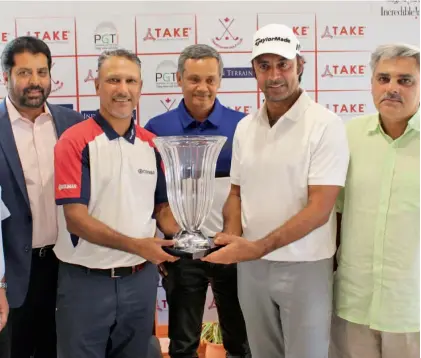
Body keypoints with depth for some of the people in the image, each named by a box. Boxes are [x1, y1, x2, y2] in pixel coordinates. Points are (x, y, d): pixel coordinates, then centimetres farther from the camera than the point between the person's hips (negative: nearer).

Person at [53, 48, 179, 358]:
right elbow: (75, 219, -16)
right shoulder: (74, 142, -11)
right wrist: (136, 245, -24)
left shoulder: (152, 144, 6)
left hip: (141, 279, 5)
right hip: (86, 281, -4)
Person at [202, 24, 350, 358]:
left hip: (304, 267, -5)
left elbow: (319, 209, -18)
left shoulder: (325, 124, -13)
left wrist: (257, 248, -24)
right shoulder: (245, 127, 5)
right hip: (251, 266, 5)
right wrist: (231, 236, -7)